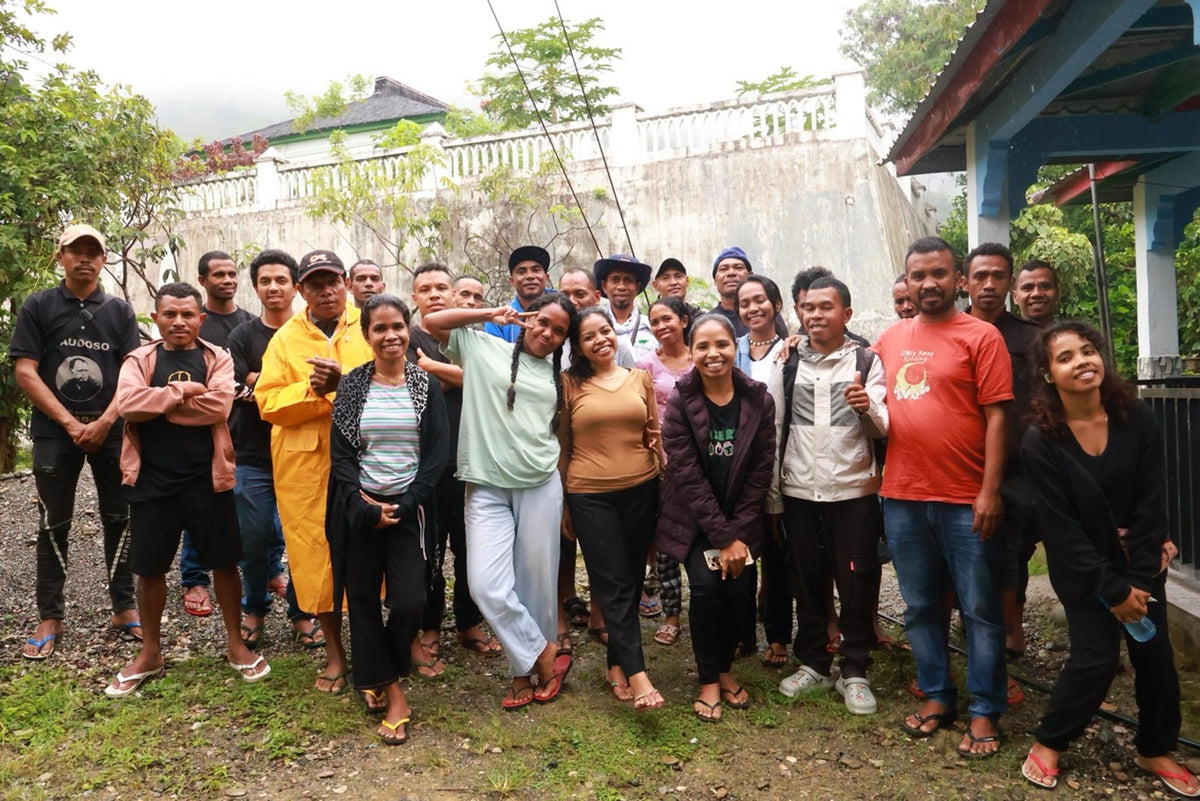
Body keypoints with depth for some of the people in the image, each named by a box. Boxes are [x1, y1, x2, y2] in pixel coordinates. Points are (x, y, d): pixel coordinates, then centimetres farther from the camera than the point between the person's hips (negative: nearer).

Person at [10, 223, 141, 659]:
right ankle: (50, 617, 15)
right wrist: (71, 423, -11)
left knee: (119, 519, 5)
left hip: (112, 431, 1)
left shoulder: (119, 310, 7)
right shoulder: (38, 306, 3)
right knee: (53, 525, 5)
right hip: (56, 432, -1)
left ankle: (124, 607, 16)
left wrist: (105, 422, -11)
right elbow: (25, 371, -4)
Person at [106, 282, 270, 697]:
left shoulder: (217, 358, 1)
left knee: (224, 562, 7)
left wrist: (158, 404, -12)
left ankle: (235, 644, 25)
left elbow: (219, 405, -17)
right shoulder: (139, 360, 4)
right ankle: (150, 653, 30)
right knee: (150, 567, 11)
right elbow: (127, 403, -16)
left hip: (207, 478, -1)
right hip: (152, 480, 1)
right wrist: (182, 390, -16)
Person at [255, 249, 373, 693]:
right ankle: (334, 652, 21)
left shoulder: (369, 328, 6)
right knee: (316, 554, 4)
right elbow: (268, 402, 2)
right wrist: (313, 392, -14)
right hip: (304, 462, 2)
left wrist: (344, 381, -20)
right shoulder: (286, 337, 10)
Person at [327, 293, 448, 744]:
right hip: (359, 509, 1)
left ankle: (384, 678, 21)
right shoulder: (351, 385, 3)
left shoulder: (426, 385, 1)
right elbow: (340, 455, 0)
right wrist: (366, 508, -11)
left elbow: (437, 453, -2)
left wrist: (404, 505, -11)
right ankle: (393, 693, 19)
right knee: (363, 598, 4)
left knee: (409, 602, -7)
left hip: (408, 507, -1)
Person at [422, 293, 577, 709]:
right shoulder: (483, 347, 6)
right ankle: (546, 657, 10)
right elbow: (432, 322, 3)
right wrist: (490, 314, 0)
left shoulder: (557, 375, 14)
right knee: (487, 586, -10)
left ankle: (525, 670, 26)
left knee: (536, 582, 6)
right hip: (488, 487, -2)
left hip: (541, 486, 2)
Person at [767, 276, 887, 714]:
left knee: (857, 585, 6)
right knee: (806, 582, 13)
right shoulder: (787, 364, 5)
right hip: (798, 492, 2)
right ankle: (813, 663, 29)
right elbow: (773, 431, 6)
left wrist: (868, 408, -30)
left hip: (853, 490, -2)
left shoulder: (866, 361, -1)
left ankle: (855, 672, 21)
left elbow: (881, 428, -7)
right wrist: (771, 496, 5)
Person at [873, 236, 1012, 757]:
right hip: (902, 497, 5)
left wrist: (990, 491, -13)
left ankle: (984, 711, 20)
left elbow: (995, 416, -9)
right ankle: (936, 695, 29)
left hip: (965, 499, -4)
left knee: (980, 609, 6)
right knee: (920, 606, 14)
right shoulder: (889, 339, 10)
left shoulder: (981, 337, -4)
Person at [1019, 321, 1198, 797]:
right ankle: (1048, 744, 12)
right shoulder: (1040, 441, -18)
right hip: (1082, 570, -3)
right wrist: (1112, 589, -16)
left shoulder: (1137, 420, -9)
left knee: (1155, 654, 5)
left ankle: (1155, 750, 28)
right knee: (1096, 658, -9)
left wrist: (1138, 578, -12)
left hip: (1142, 564, 4)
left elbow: (1151, 505, -8)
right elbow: (1061, 529, -16)